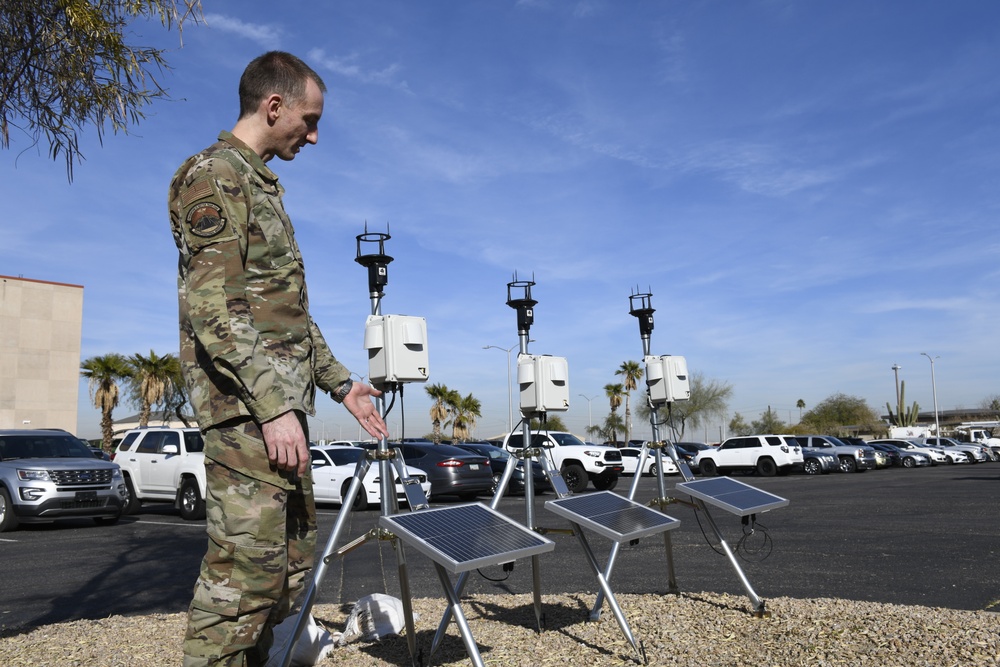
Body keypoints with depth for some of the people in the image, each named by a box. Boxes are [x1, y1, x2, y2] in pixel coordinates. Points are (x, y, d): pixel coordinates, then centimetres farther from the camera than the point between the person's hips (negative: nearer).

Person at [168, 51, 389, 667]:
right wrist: (273, 405, -23)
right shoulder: (214, 176, -6)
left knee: (293, 563, 13)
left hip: (281, 402, 10)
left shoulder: (264, 186, 23)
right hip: (247, 408, -10)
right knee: (247, 569, -9)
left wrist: (340, 383, 21)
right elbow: (213, 307, -17)